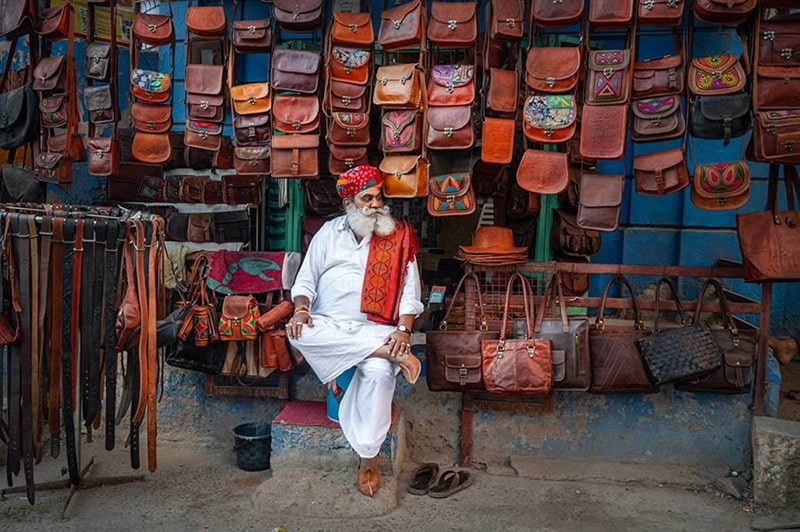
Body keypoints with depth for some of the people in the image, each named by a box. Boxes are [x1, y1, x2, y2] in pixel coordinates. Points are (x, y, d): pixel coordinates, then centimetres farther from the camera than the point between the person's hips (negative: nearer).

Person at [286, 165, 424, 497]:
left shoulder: (399, 237, 7)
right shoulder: (329, 233, 12)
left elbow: (409, 291, 2)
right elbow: (305, 280, 10)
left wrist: (404, 330, -14)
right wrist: (301, 309, -12)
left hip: (375, 328, -2)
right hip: (328, 325, 2)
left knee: (378, 372, -33)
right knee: (298, 332, -33)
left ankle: (368, 459, -17)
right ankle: (389, 353, -30)